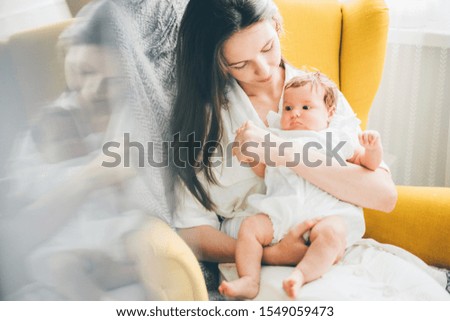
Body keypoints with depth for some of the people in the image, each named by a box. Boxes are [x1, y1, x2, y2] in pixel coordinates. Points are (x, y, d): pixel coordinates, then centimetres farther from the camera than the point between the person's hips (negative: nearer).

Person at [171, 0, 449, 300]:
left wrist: (285, 153, -19)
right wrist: (270, 255, -19)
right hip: (254, 261, -2)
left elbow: (385, 195, -7)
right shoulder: (203, 111, 1)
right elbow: (192, 230, -3)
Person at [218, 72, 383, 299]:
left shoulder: (336, 140, 23)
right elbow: (263, 171, 30)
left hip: (326, 212, -2)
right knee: (250, 227, -20)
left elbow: (369, 163, 21)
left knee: (332, 232, -35)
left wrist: (373, 147, 0)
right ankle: (249, 280, -26)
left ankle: (301, 274, -45)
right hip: (282, 211, 3)